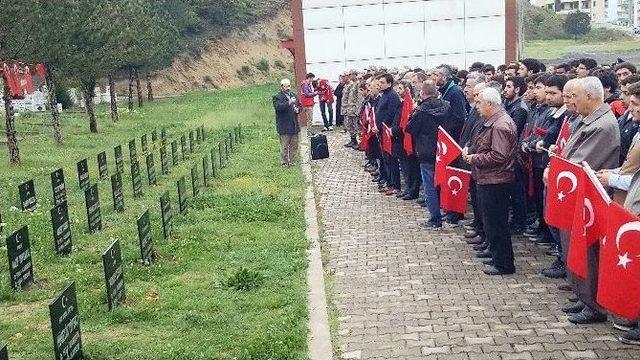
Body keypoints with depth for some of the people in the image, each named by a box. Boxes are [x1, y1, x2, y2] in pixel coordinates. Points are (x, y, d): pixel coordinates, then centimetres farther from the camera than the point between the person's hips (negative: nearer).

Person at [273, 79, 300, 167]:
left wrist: (297, 109, -1)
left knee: (294, 145, 11)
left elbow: (299, 106, 23)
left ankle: (291, 161, 21)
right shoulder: (277, 97, -8)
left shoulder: (294, 95, 14)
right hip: (284, 126, -7)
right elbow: (278, 107, -25)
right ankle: (284, 162, 7)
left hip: (294, 125, 7)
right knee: (284, 146, -1)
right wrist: (289, 102, -36)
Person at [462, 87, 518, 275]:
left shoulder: (500, 125, -20)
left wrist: (474, 159, -15)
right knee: (490, 219, 20)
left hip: (495, 181, -10)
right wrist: (470, 153, 8)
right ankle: (495, 250, 33)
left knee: (496, 222, -3)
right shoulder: (492, 122, 13)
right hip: (488, 180, 10)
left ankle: (504, 263, 5)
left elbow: (498, 156, -25)